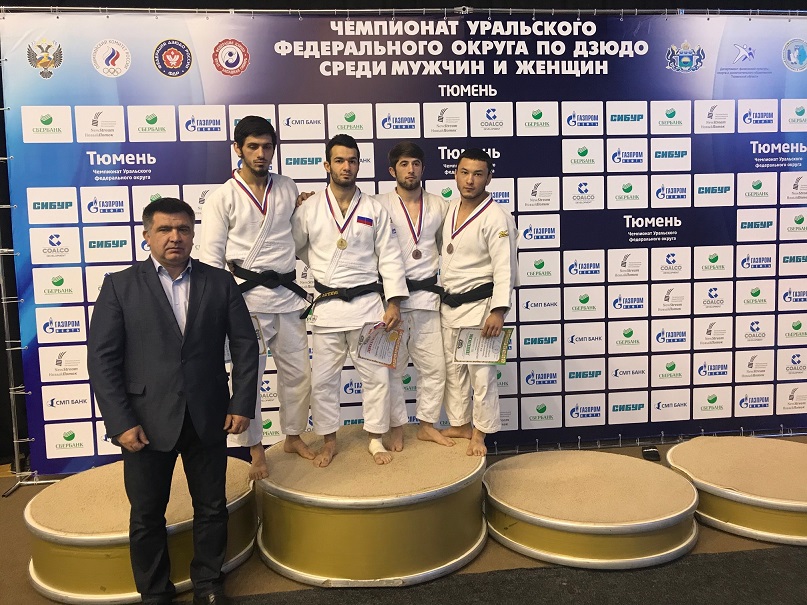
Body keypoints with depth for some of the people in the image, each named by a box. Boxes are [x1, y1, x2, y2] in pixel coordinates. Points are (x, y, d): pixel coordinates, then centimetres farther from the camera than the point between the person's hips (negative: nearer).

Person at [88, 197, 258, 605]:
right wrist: (120, 422, -11)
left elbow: (244, 345, 3)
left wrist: (242, 404, -3)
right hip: (147, 421, -1)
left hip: (208, 418, 2)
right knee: (146, 516, 12)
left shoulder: (220, 282, 4)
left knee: (212, 507, 13)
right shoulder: (120, 286, -1)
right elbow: (102, 358, -4)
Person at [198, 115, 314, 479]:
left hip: (287, 295, 4)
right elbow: (211, 258, -5)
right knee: (248, 376, 2)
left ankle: (293, 437, 31)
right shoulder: (222, 198, -4)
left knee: (298, 372, 11)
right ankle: (255, 451, 18)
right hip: (247, 298, -4)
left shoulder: (288, 189, 8)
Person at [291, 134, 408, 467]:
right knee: (323, 379, 7)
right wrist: (322, 266, 6)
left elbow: (389, 257, 1)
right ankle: (329, 442, 25)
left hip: (367, 302, 0)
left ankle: (376, 439, 23)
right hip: (326, 305, 0)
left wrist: (394, 302, -5)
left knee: (376, 375, 6)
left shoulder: (375, 209, 2)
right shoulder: (309, 208, 1)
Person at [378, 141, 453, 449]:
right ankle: (396, 427, 22)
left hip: (427, 295, 3)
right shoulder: (380, 205, -4)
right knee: (392, 367, 6)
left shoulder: (439, 207, 7)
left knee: (434, 366, 8)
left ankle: (427, 424, 24)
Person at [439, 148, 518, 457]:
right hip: (449, 304, 8)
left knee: (481, 373, 0)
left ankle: (479, 435, 15)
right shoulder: (450, 208, 9)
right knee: (453, 369, 16)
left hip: (479, 305, -8)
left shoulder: (496, 217, -15)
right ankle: (460, 424, 32)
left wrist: (498, 311, -27)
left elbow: (504, 268, -19)